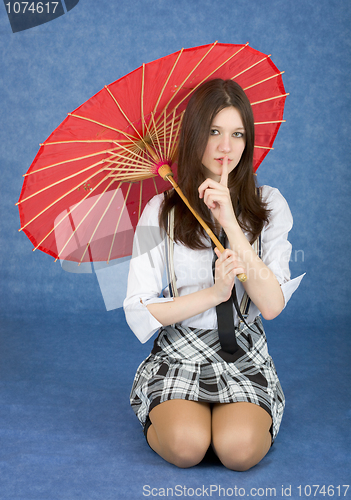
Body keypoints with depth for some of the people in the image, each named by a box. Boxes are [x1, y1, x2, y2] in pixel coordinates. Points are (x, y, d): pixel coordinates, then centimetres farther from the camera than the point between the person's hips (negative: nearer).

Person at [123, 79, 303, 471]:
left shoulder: (269, 206, 0)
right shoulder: (161, 210, -2)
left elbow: (273, 305, -12)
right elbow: (139, 311, -6)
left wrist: (230, 223, -18)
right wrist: (214, 293, -17)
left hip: (245, 357, 1)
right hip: (177, 353, 0)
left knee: (240, 447, -26)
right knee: (185, 445, -27)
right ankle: (163, 415, 7)